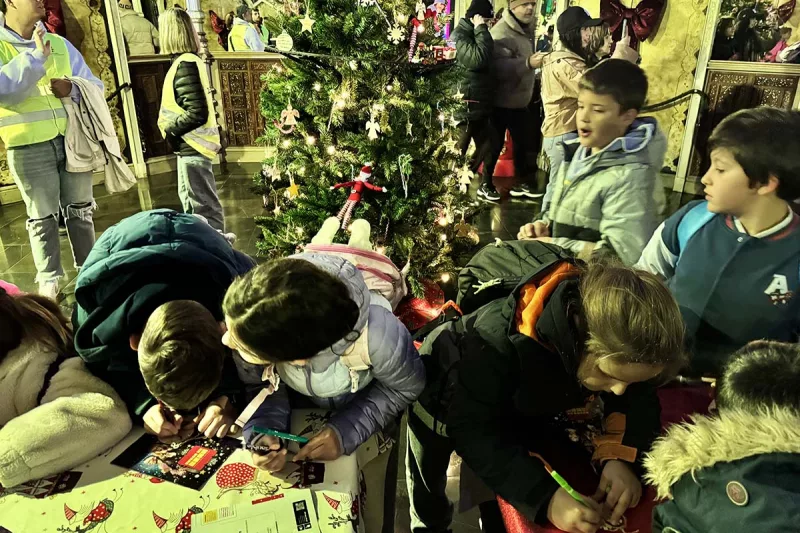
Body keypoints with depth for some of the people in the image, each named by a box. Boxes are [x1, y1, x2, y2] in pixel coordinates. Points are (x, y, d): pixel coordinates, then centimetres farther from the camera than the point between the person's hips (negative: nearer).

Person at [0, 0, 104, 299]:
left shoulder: (59, 43, 12)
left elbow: (95, 86, 13)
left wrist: (73, 89, -8)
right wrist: (35, 56, -18)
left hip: (72, 141, 4)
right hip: (28, 148, -3)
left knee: (80, 209, 11)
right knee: (42, 216, 3)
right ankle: (49, 279, 13)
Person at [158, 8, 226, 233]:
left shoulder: (184, 64, -19)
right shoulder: (191, 60, 11)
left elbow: (197, 113, -25)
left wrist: (170, 129, -13)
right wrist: (175, 129, 9)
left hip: (192, 146, -11)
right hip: (192, 144, 11)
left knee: (204, 207, -4)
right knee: (191, 201, 22)